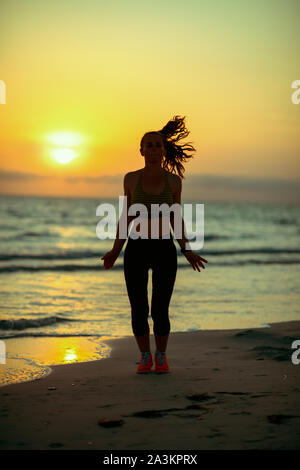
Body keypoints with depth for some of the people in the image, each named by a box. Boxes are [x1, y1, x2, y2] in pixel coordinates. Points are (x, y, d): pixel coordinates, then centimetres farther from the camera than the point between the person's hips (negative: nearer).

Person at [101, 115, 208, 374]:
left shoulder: (173, 180, 0)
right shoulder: (131, 178, 0)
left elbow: (175, 218, 8)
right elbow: (127, 216, 6)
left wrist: (187, 251, 2)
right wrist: (115, 251, 0)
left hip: (164, 250, 0)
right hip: (136, 250, 1)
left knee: (160, 312, -4)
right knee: (139, 311, 1)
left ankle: (161, 356, 21)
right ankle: (145, 357, 24)